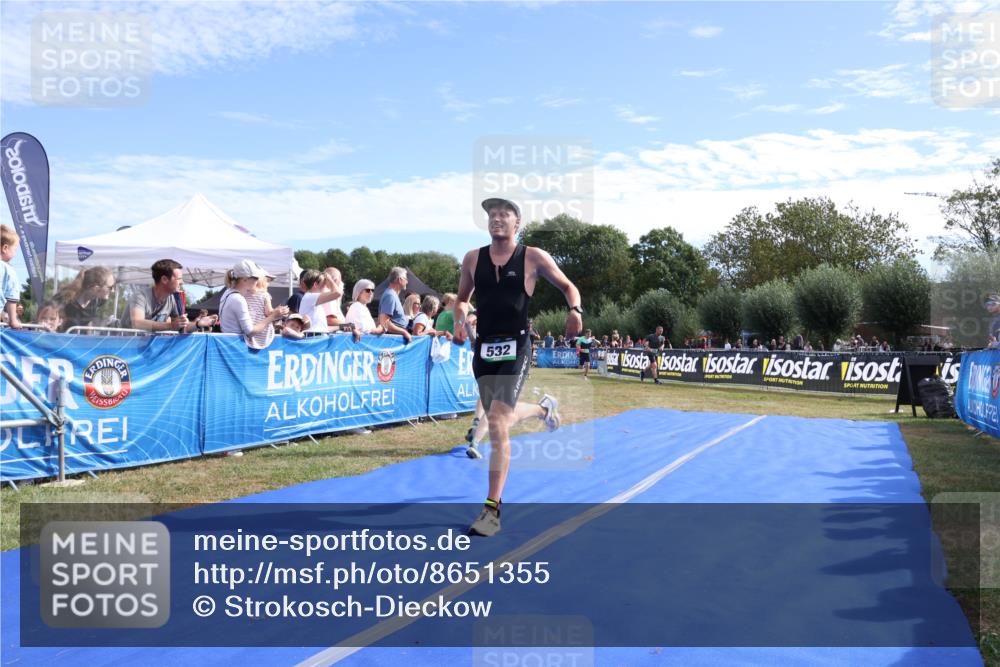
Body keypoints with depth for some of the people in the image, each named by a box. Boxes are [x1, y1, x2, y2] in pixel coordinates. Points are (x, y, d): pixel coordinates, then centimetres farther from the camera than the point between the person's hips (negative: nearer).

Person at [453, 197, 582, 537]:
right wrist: (459, 321, -3)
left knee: (497, 423, -17)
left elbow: (567, 286, 7)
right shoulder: (473, 258, 7)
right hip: (483, 348, 5)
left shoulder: (534, 257, -2)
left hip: (516, 348, -5)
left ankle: (492, 509, -9)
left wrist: (575, 310, -13)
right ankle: (543, 408, 53)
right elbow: (462, 298, 18)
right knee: (500, 420, 19)